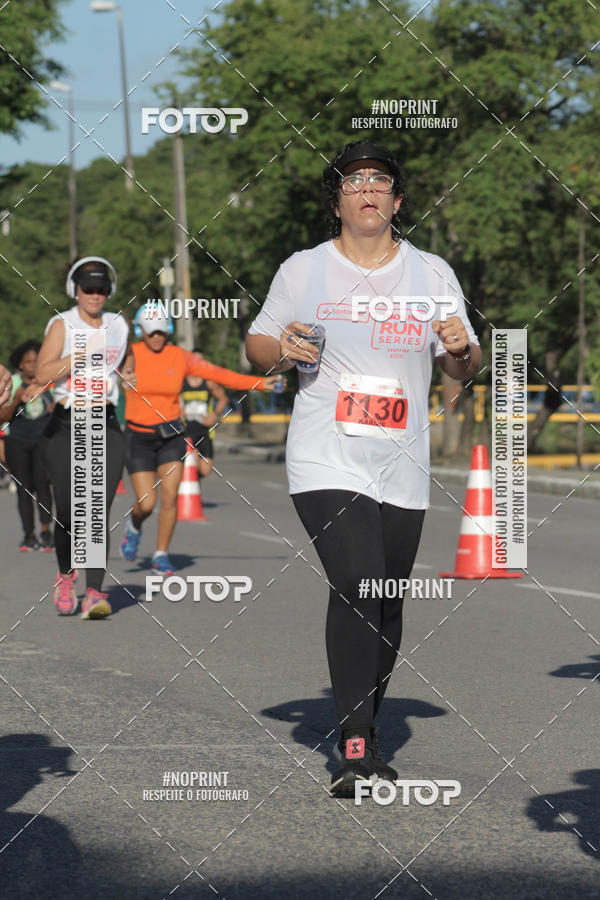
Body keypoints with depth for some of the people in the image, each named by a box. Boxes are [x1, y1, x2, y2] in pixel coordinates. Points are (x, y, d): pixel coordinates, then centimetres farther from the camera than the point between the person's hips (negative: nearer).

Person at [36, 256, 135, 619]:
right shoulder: (62, 324, -1)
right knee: (68, 511, -1)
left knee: (99, 511, -10)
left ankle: (94, 593, -13)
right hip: (66, 426, -2)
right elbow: (42, 374, -13)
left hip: (106, 426, 2)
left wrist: (127, 374, 12)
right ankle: (66, 575, 27)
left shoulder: (119, 326, 11)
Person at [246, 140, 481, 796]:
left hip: (402, 469, 3)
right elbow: (257, 343, 12)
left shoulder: (433, 274, 10)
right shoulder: (301, 270, 5)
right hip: (326, 463, -3)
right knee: (356, 585, -19)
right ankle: (355, 746, -17)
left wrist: (461, 351, -7)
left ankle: (364, 730, 25)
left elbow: (461, 370, 15)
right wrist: (280, 353, -10)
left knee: (386, 603, 8)